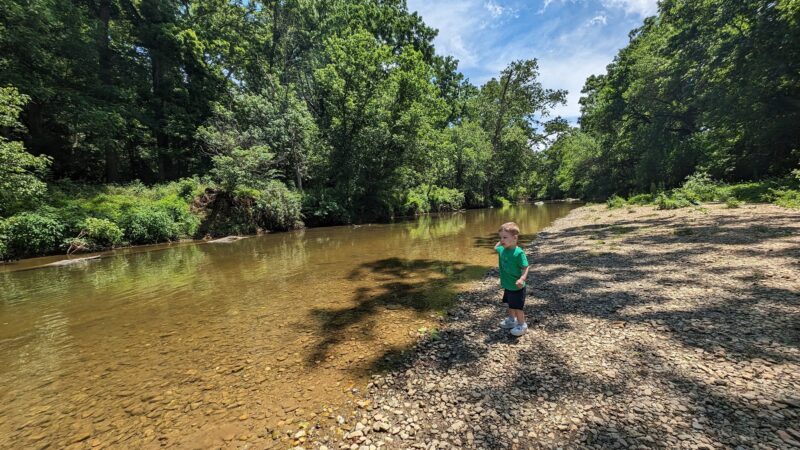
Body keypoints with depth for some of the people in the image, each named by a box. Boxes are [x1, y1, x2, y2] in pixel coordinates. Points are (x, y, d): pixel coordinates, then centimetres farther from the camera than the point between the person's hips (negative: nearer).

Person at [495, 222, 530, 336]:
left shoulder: (519, 253, -26)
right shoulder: (502, 249, -3)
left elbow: (525, 268, -26)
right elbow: (495, 247, 22)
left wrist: (522, 279, -38)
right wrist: (500, 242, 9)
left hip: (516, 287, -8)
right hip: (507, 285, 8)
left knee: (517, 307, 4)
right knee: (510, 305, 25)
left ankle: (522, 325, 24)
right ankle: (511, 319, 45)